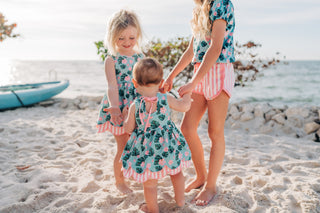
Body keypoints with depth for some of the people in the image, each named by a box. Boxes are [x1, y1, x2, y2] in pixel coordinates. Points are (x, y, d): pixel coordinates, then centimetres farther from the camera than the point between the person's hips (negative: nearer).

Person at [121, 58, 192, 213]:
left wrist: (127, 117, 14)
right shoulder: (166, 99, -11)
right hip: (167, 142, 3)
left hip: (146, 147, -2)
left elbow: (128, 128, -6)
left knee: (149, 181, 14)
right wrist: (187, 94, 19)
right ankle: (180, 200, 43)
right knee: (176, 171, 27)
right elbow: (184, 106, 0)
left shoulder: (135, 106, -14)